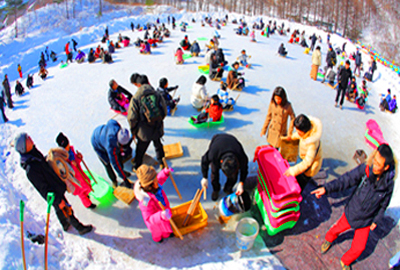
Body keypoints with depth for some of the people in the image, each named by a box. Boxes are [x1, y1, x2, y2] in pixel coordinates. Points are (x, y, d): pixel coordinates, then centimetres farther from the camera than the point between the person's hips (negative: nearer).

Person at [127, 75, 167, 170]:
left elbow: (132, 118, -10)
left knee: (140, 151, 17)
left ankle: (137, 167, 34)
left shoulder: (135, 98, -13)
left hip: (144, 131, -3)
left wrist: (133, 131, 7)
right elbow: (164, 111, 3)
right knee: (158, 145, 29)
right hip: (158, 129, 3)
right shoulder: (157, 94, -5)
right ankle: (161, 161, 46)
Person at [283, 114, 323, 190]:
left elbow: (307, 162, -36)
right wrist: (291, 137, 27)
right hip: (303, 158, 8)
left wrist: (293, 170, -37)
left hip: (311, 165, -8)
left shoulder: (312, 142, -40)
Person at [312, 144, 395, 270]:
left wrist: (376, 220, 3)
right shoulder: (365, 169, -27)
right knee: (336, 229, 22)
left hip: (365, 221, 1)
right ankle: (329, 239, 59)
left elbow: (383, 204, -5)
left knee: (359, 247, 13)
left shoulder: (389, 184, -21)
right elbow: (347, 179, -28)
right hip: (351, 213, -1)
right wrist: (327, 188, -41)